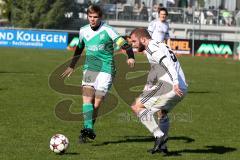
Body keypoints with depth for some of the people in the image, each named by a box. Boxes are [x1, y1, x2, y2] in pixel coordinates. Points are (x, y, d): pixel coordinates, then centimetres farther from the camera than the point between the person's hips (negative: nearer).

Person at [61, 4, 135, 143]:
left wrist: (131, 57, -29)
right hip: (89, 68, 4)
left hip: (106, 70, -4)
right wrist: (72, 66, 34)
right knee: (87, 98, -17)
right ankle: (88, 129, -27)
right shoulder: (83, 31, 9)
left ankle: (88, 129, 9)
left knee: (96, 104, -7)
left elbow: (125, 44, -11)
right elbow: (79, 49, 27)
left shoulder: (107, 30, -7)